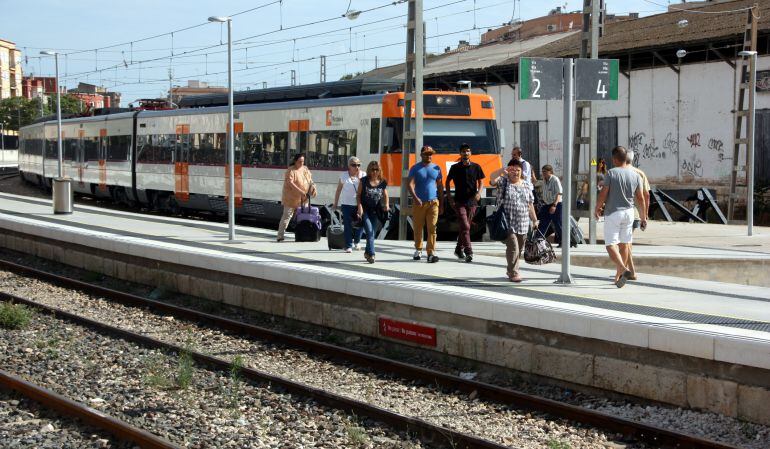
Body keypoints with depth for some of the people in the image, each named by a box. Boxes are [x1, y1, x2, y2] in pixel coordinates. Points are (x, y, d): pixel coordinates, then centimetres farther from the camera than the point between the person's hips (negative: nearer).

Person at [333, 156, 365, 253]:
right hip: (347, 204, -1)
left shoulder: (363, 175, 3)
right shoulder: (344, 175, 1)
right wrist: (335, 203, 9)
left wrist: (359, 177, -13)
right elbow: (339, 189, 8)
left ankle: (356, 242, 29)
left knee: (360, 224, 2)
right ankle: (348, 246, 6)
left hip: (359, 204, 1)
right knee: (348, 225, -3)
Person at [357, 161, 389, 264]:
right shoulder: (364, 181, -2)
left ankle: (367, 252, 26)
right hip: (365, 210, -3)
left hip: (375, 211, 3)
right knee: (370, 231, -15)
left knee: (372, 232, 7)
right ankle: (371, 254, -15)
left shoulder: (382, 183, 3)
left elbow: (385, 195, 10)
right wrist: (360, 206, -12)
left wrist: (386, 204, -9)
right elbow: (358, 195, 1)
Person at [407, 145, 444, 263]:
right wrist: (415, 198, -25)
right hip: (419, 203, -1)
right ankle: (418, 250, 24)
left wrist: (441, 204, 12)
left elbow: (440, 187, 15)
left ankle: (431, 253, -12)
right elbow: (411, 184, -8)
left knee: (432, 228, -9)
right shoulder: (415, 168, 2)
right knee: (418, 228, 6)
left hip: (433, 202, 1)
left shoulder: (436, 168, 11)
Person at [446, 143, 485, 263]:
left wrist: (479, 192, -10)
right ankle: (468, 252, -15)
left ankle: (459, 249, 26)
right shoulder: (455, 167, 1)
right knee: (465, 227, -13)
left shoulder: (476, 167, 4)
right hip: (459, 201, -2)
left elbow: (480, 181, 10)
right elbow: (447, 182, 10)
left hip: (472, 201, 2)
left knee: (465, 227, 11)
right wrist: (449, 198, 1)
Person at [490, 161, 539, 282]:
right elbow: (492, 178, -20)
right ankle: (513, 273, -7)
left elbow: (530, 205, 16)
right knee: (513, 247, -13)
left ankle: (511, 270, 26)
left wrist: (534, 220, 15)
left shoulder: (526, 185, 13)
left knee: (519, 248, 11)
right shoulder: (503, 182, 1)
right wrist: (502, 170, -33)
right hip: (508, 223, -5)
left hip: (522, 224, 5)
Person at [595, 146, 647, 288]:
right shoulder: (635, 175, 3)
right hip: (629, 212, 5)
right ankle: (618, 275, 21)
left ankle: (623, 269, -27)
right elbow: (640, 198, 7)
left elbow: (603, 194, -11)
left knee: (611, 244, -5)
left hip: (613, 213, -5)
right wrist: (644, 216, 17)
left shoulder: (611, 173, -12)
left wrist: (597, 209, 5)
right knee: (624, 244, 14)